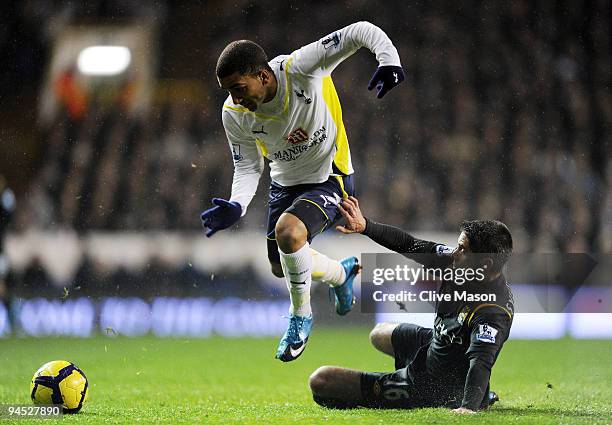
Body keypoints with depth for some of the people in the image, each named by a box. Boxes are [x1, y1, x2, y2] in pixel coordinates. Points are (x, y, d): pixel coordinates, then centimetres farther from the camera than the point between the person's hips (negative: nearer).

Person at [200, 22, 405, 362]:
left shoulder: (300, 68, -31)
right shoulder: (234, 114, -17)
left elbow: (361, 31, -31)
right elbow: (248, 167, -5)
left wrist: (389, 59, -50)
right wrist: (237, 205, -24)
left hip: (330, 178, -6)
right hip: (285, 183, 6)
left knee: (288, 232, -32)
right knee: (281, 268, 13)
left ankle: (301, 317, -6)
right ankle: (342, 273, 48)